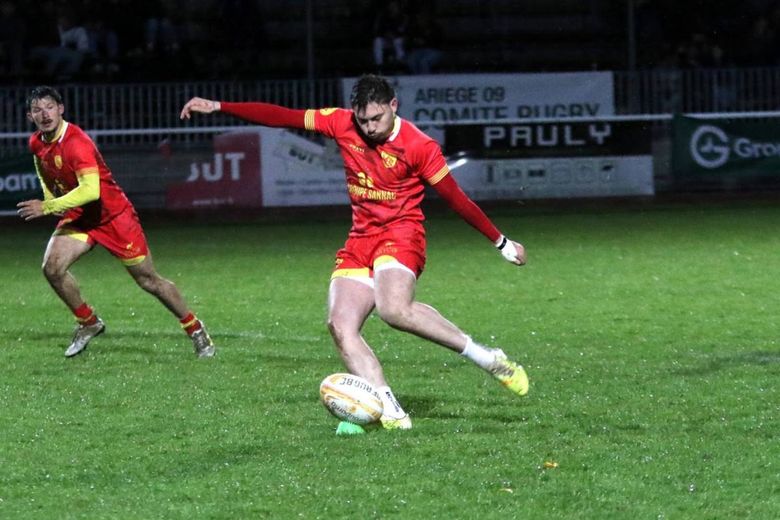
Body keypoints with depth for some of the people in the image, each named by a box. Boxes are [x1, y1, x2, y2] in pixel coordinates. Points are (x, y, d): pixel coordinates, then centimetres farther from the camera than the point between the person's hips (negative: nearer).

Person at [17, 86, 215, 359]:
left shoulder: (76, 143, -27)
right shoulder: (37, 144, -2)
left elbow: (90, 191, -38)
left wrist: (47, 207, -34)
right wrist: (52, 201, 7)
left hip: (114, 215, -6)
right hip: (78, 217, 6)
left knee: (149, 280, 2)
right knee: (52, 267, -16)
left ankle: (195, 329, 20)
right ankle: (88, 323, 4)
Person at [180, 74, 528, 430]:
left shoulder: (419, 146, -10)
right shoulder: (341, 124, 2)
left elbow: (457, 199, -3)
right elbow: (280, 117, 4)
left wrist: (501, 242, 0)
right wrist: (217, 107, 2)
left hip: (401, 236, -6)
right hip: (360, 241, 6)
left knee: (395, 310, -33)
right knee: (341, 325, -14)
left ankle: (486, 358, -22)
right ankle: (390, 411, -22)